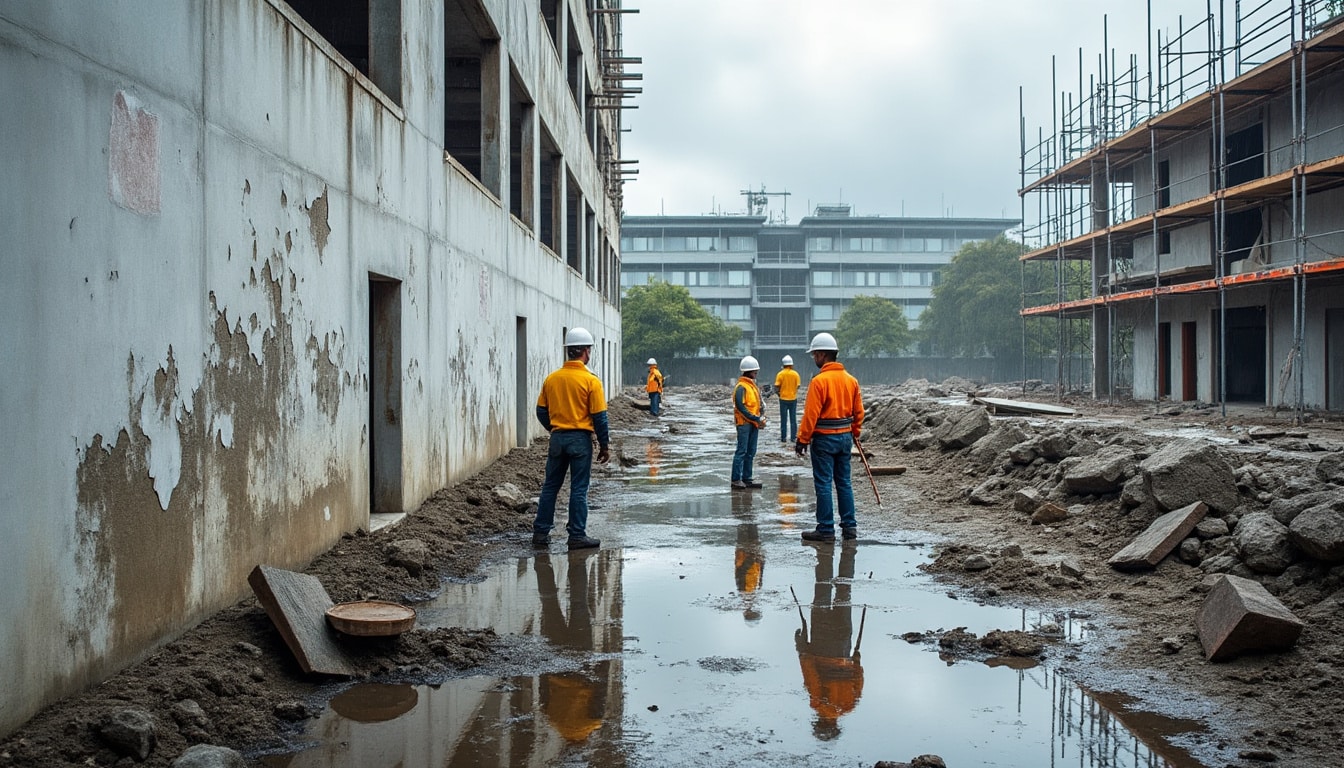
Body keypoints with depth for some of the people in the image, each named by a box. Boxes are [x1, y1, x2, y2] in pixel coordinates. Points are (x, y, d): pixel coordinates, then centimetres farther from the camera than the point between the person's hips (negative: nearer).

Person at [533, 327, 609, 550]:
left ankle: (541, 532, 15)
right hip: (580, 439, -4)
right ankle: (577, 536, 5)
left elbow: (541, 411, 7)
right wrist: (604, 445, 0)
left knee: (550, 487, 12)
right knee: (578, 490, 2)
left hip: (557, 438, 4)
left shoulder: (552, 378, 2)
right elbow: (599, 416, -9)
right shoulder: (591, 381, -11)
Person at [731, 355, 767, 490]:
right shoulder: (741, 387, -13)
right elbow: (741, 407, -19)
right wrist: (756, 419, -19)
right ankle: (736, 480, -4)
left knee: (750, 452, 11)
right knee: (742, 451, -7)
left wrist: (760, 418, 5)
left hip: (753, 424, 9)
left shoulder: (753, 386, 15)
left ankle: (747, 478, 18)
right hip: (744, 423, -9)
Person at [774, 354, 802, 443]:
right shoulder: (795, 374, -4)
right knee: (793, 419, 8)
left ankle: (783, 437, 6)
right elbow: (798, 386, -4)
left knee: (784, 419, 6)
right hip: (793, 399, 1)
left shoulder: (780, 374, -8)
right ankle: (793, 437, 9)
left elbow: (776, 387, -9)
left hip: (783, 399, -1)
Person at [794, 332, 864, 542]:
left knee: (823, 484, -1)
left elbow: (811, 414, -17)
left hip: (824, 438, -7)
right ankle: (849, 526, 16)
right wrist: (854, 433, 23)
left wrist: (803, 439, -11)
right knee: (844, 482, 14)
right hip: (845, 437, 7)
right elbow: (858, 411, 12)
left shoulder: (819, 381, -15)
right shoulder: (851, 380, 7)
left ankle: (826, 529, 1)